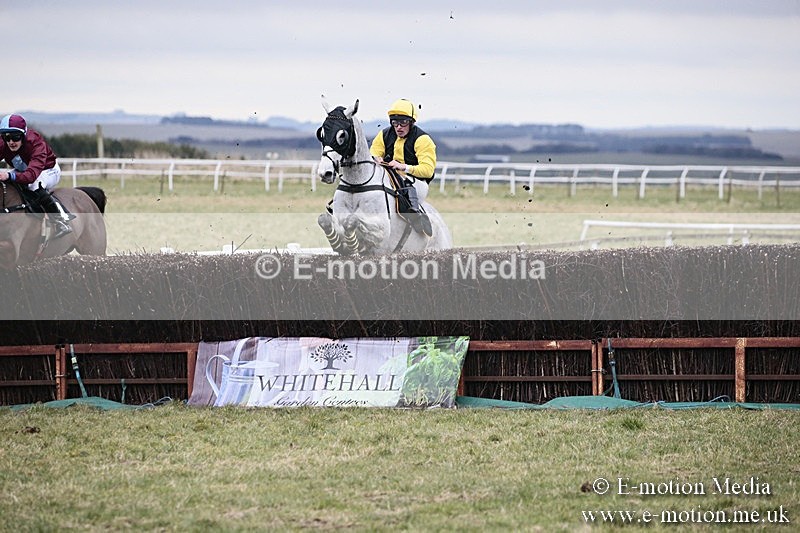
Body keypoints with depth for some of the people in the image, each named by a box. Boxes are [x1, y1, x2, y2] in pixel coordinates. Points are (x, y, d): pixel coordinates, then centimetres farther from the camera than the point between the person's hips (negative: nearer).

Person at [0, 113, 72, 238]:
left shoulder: (37, 143, -39)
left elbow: (32, 174, -54)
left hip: (49, 171, -6)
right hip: (22, 170, 6)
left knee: (34, 185, -37)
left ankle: (61, 222, -32)